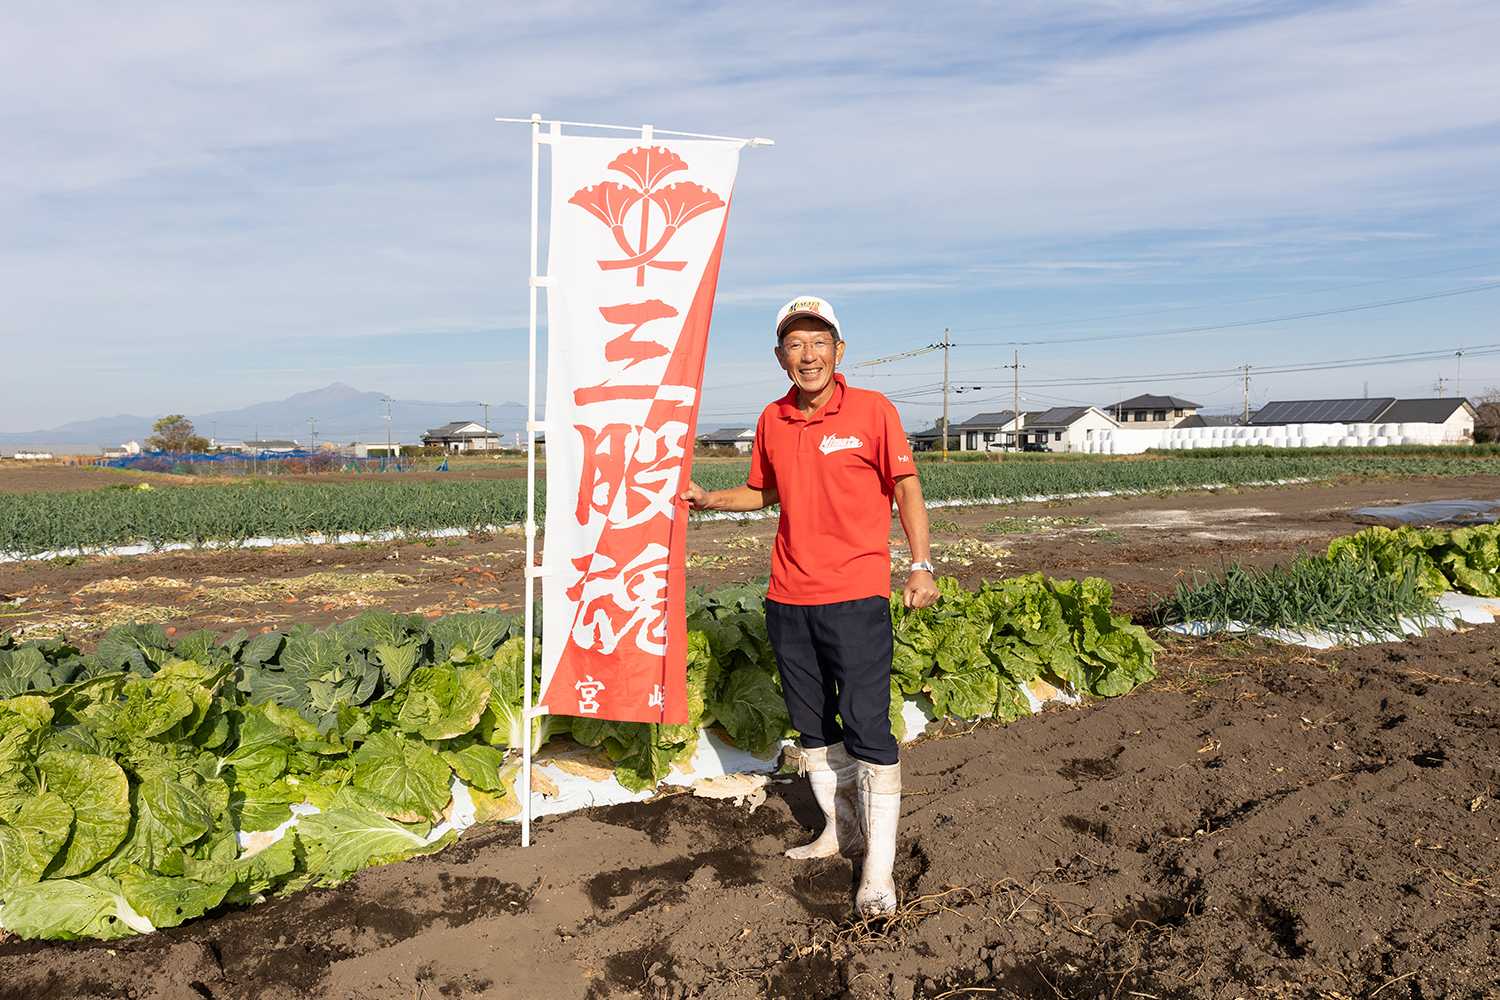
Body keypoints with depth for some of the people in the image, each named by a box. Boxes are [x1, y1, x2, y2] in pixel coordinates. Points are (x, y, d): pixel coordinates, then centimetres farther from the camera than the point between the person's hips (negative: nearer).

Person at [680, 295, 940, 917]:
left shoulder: (872, 410, -4)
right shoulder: (772, 422, 9)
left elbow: (905, 487, -2)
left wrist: (921, 566, -10)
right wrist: (709, 501, 9)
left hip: (856, 593, -5)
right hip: (788, 597, 5)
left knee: (867, 728, -6)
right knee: (814, 725, 14)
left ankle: (878, 870, 4)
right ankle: (841, 829, 32)